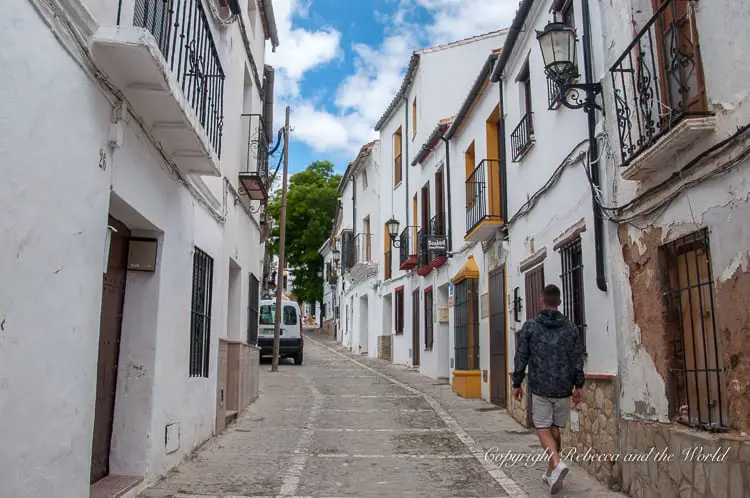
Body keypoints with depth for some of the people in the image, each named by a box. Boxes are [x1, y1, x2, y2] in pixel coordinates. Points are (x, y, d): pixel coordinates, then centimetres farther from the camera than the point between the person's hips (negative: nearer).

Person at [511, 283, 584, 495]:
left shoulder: (530, 326, -5)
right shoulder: (570, 327, 3)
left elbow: (521, 358, -4)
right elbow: (577, 360, 3)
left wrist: (517, 384, 4)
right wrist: (578, 386, 11)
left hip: (540, 387, -3)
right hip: (563, 388, 3)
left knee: (543, 428, 3)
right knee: (556, 429, 14)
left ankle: (557, 464, -19)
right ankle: (551, 473, 21)